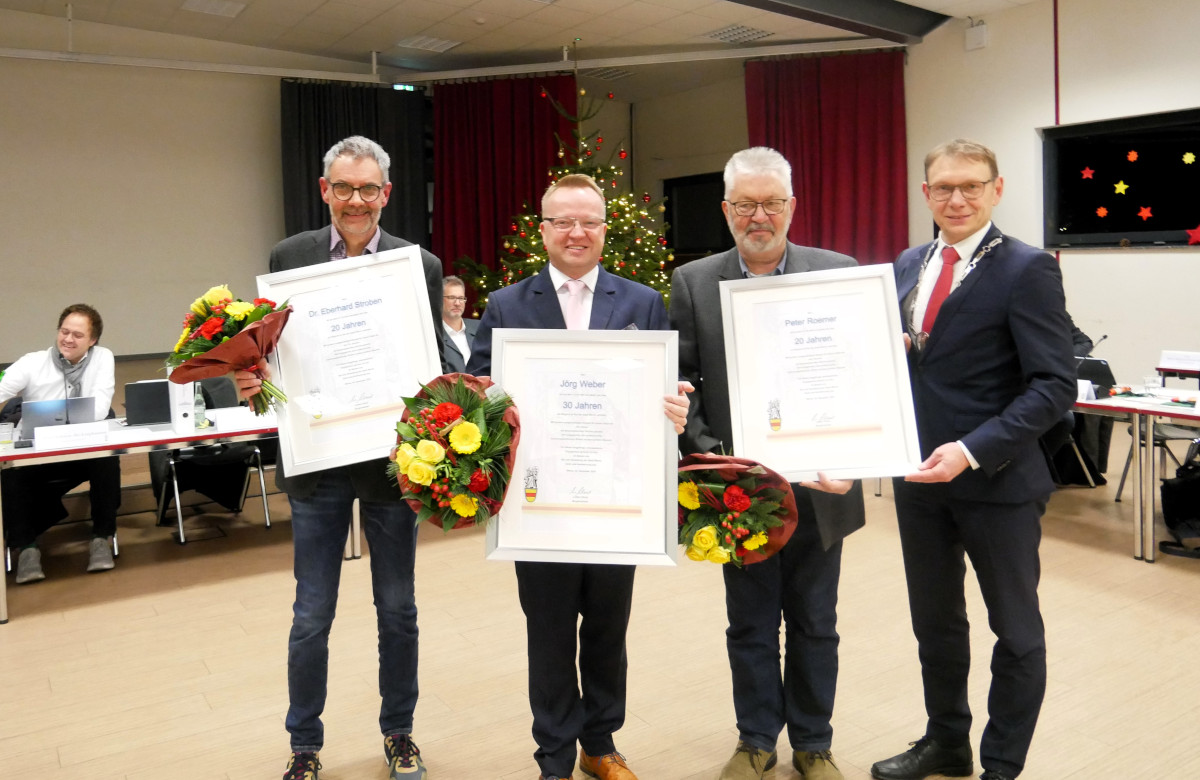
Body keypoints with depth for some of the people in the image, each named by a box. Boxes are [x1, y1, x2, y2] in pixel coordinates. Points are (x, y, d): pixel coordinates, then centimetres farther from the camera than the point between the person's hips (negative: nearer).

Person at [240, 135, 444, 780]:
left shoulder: (420, 265, -1)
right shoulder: (288, 258, 2)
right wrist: (253, 380, -17)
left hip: (392, 458, 0)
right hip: (316, 461, 0)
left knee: (397, 610, 14)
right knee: (312, 618, 10)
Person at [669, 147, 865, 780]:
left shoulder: (838, 272, 0)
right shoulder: (692, 282, 1)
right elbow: (681, 379, -1)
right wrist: (703, 450, -14)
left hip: (818, 485, 0)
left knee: (815, 624, 15)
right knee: (750, 625, 15)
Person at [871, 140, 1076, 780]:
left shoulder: (1026, 269, -11)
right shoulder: (909, 265, 8)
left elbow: (1055, 385, -17)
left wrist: (973, 451, -26)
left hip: (997, 481, -6)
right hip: (919, 475, 6)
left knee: (1016, 631, 12)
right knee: (934, 621, 20)